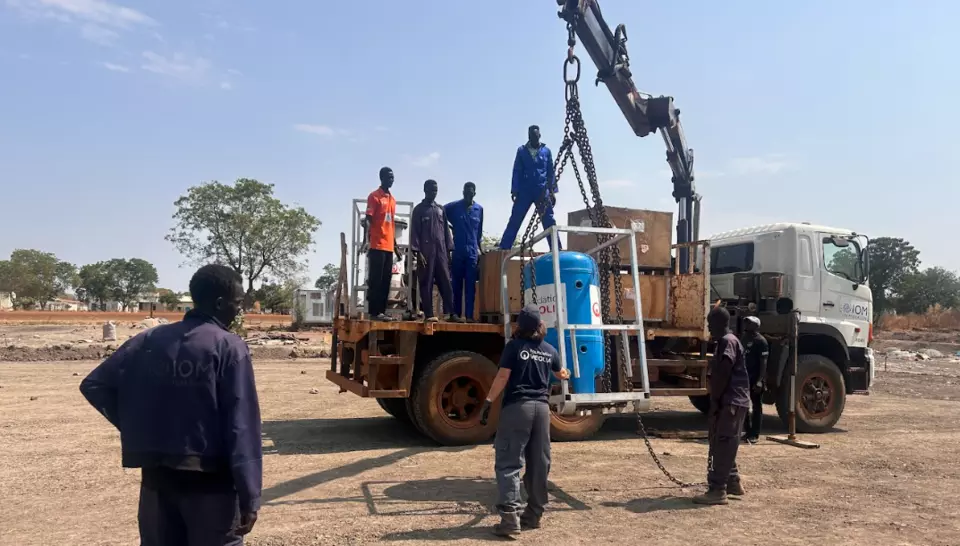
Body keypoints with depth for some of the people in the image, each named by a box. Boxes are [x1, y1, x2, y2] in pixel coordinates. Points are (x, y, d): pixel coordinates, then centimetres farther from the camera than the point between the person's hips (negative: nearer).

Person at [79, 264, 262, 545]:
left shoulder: (149, 340, 3)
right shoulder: (229, 347, -13)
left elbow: (94, 385, 4)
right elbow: (242, 427, -16)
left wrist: (135, 425, 9)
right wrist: (250, 498, -14)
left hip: (156, 477, 5)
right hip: (210, 482, -5)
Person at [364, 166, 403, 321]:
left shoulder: (392, 200, 20)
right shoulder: (374, 196, -3)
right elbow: (368, 220, -9)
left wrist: (396, 246, 22)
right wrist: (366, 240, -21)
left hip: (389, 247, 7)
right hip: (377, 246, -7)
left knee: (386, 281, 7)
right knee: (375, 280, -6)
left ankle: (381, 311, 11)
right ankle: (374, 311, -4)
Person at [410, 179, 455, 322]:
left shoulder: (440, 209, 16)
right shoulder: (419, 210, 3)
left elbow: (446, 230, 16)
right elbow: (414, 232, -2)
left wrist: (448, 250, 9)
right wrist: (418, 252, -11)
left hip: (441, 251, 4)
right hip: (426, 252, -4)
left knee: (445, 282, -1)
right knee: (426, 284, -2)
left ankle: (449, 312, 2)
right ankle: (429, 314, 0)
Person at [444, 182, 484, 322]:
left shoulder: (479, 209, 7)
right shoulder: (454, 206, 0)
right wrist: (453, 225, 5)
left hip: (472, 251, 1)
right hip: (458, 250, -1)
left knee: (470, 285, 0)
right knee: (457, 283, 4)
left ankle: (469, 315, 1)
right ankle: (456, 313, 9)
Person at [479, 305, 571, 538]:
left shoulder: (514, 346, -3)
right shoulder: (549, 350, 14)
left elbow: (503, 377, -10)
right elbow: (560, 373, 34)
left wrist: (488, 402, -5)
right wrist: (567, 374, 57)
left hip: (516, 407, -5)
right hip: (541, 407, 5)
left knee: (509, 462, -5)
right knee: (539, 463, 12)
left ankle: (510, 518, -13)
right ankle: (533, 515, 22)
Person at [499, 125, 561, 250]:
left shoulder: (546, 151, 8)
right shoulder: (521, 150, 7)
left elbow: (551, 172, 8)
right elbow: (517, 171, 3)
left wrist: (552, 191, 1)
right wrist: (514, 190, -5)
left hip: (542, 191, 0)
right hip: (524, 191, 0)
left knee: (549, 221, -4)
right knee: (514, 220, -3)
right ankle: (504, 248, -1)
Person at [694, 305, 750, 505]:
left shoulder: (728, 342, -14)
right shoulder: (725, 342, 19)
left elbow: (722, 375, -20)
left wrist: (714, 401, -17)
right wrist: (716, 401, 17)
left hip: (731, 402, -11)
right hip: (730, 401, 11)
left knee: (722, 446, -11)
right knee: (723, 444, 17)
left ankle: (717, 490, -11)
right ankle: (732, 482, 26)